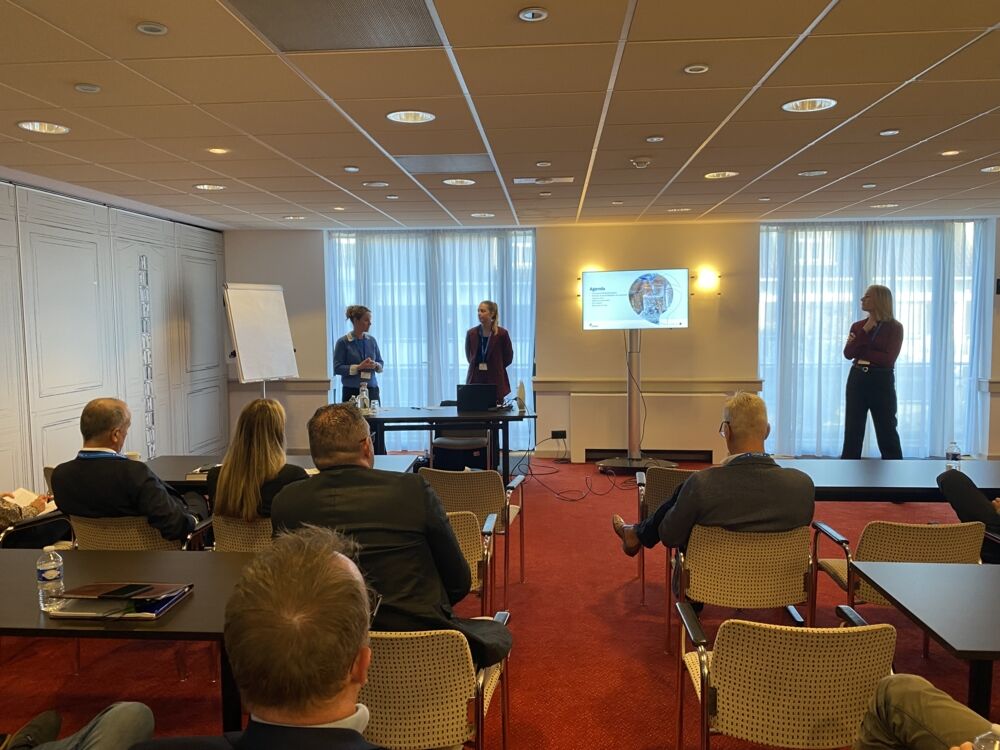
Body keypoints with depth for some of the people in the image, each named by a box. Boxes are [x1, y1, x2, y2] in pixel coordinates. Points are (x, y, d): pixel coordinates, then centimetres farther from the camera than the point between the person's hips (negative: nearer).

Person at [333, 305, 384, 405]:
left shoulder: (371, 340, 8)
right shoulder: (343, 342, -5)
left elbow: (381, 363, 13)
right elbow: (337, 368, -9)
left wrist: (375, 365, -9)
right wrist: (359, 367, -18)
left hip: (372, 390, 4)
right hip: (351, 391, -4)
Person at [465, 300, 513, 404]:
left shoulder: (502, 333, -5)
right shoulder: (471, 333, 3)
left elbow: (508, 357, 6)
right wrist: (478, 367, 13)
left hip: (495, 381, -2)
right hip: (475, 380, 2)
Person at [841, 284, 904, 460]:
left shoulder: (894, 327, -4)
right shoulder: (858, 326, 8)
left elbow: (888, 359, -15)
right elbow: (848, 353, -6)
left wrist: (861, 351, -5)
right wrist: (865, 331, -12)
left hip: (881, 381, -4)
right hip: (857, 380, 4)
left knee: (886, 432, 3)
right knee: (852, 431, 5)